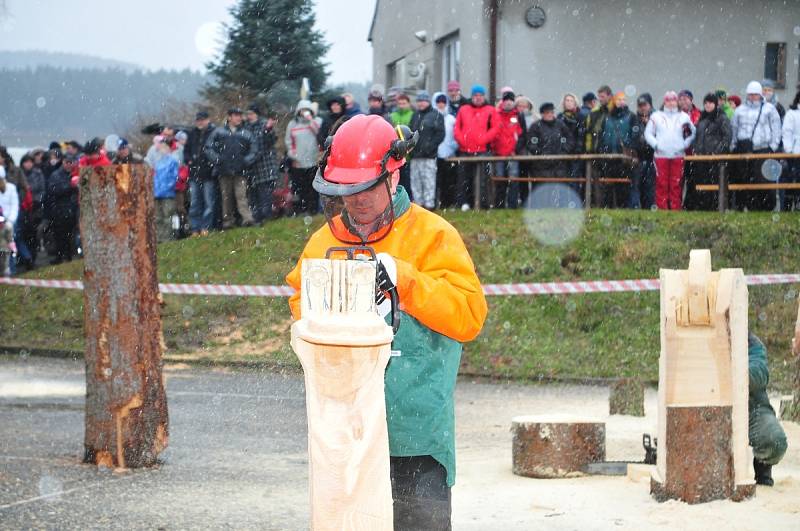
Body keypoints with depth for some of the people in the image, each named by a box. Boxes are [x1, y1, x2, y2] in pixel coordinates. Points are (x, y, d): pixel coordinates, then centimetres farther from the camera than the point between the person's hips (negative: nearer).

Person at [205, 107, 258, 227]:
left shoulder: (245, 133, 12)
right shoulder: (219, 132, 9)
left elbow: (253, 150, 14)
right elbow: (208, 147, 9)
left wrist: (247, 160, -3)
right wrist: (216, 159, -5)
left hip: (240, 172, -1)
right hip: (224, 171, 1)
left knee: (241, 195, -13)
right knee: (226, 196, 4)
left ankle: (247, 217, -22)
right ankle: (227, 220, 9)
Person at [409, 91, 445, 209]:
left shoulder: (436, 115, 1)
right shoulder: (415, 115, 18)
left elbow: (440, 134, -5)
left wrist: (430, 146, -15)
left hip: (429, 156, -6)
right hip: (415, 155, 6)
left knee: (429, 181, -8)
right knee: (415, 180, 6)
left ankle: (429, 204, -7)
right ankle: (418, 203, 12)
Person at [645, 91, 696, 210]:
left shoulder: (684, 117, 12)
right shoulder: (656, 116, 11)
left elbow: (692, 133, 14)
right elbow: (648, 133, 11)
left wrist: (685, 144, 0)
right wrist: (656, 144, -3)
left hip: (678, 156, 0)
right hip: (661, 155, 0)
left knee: (676, 185, -3)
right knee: (662, 184, -5)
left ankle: (676, 210, -1)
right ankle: (662, 209, -2)